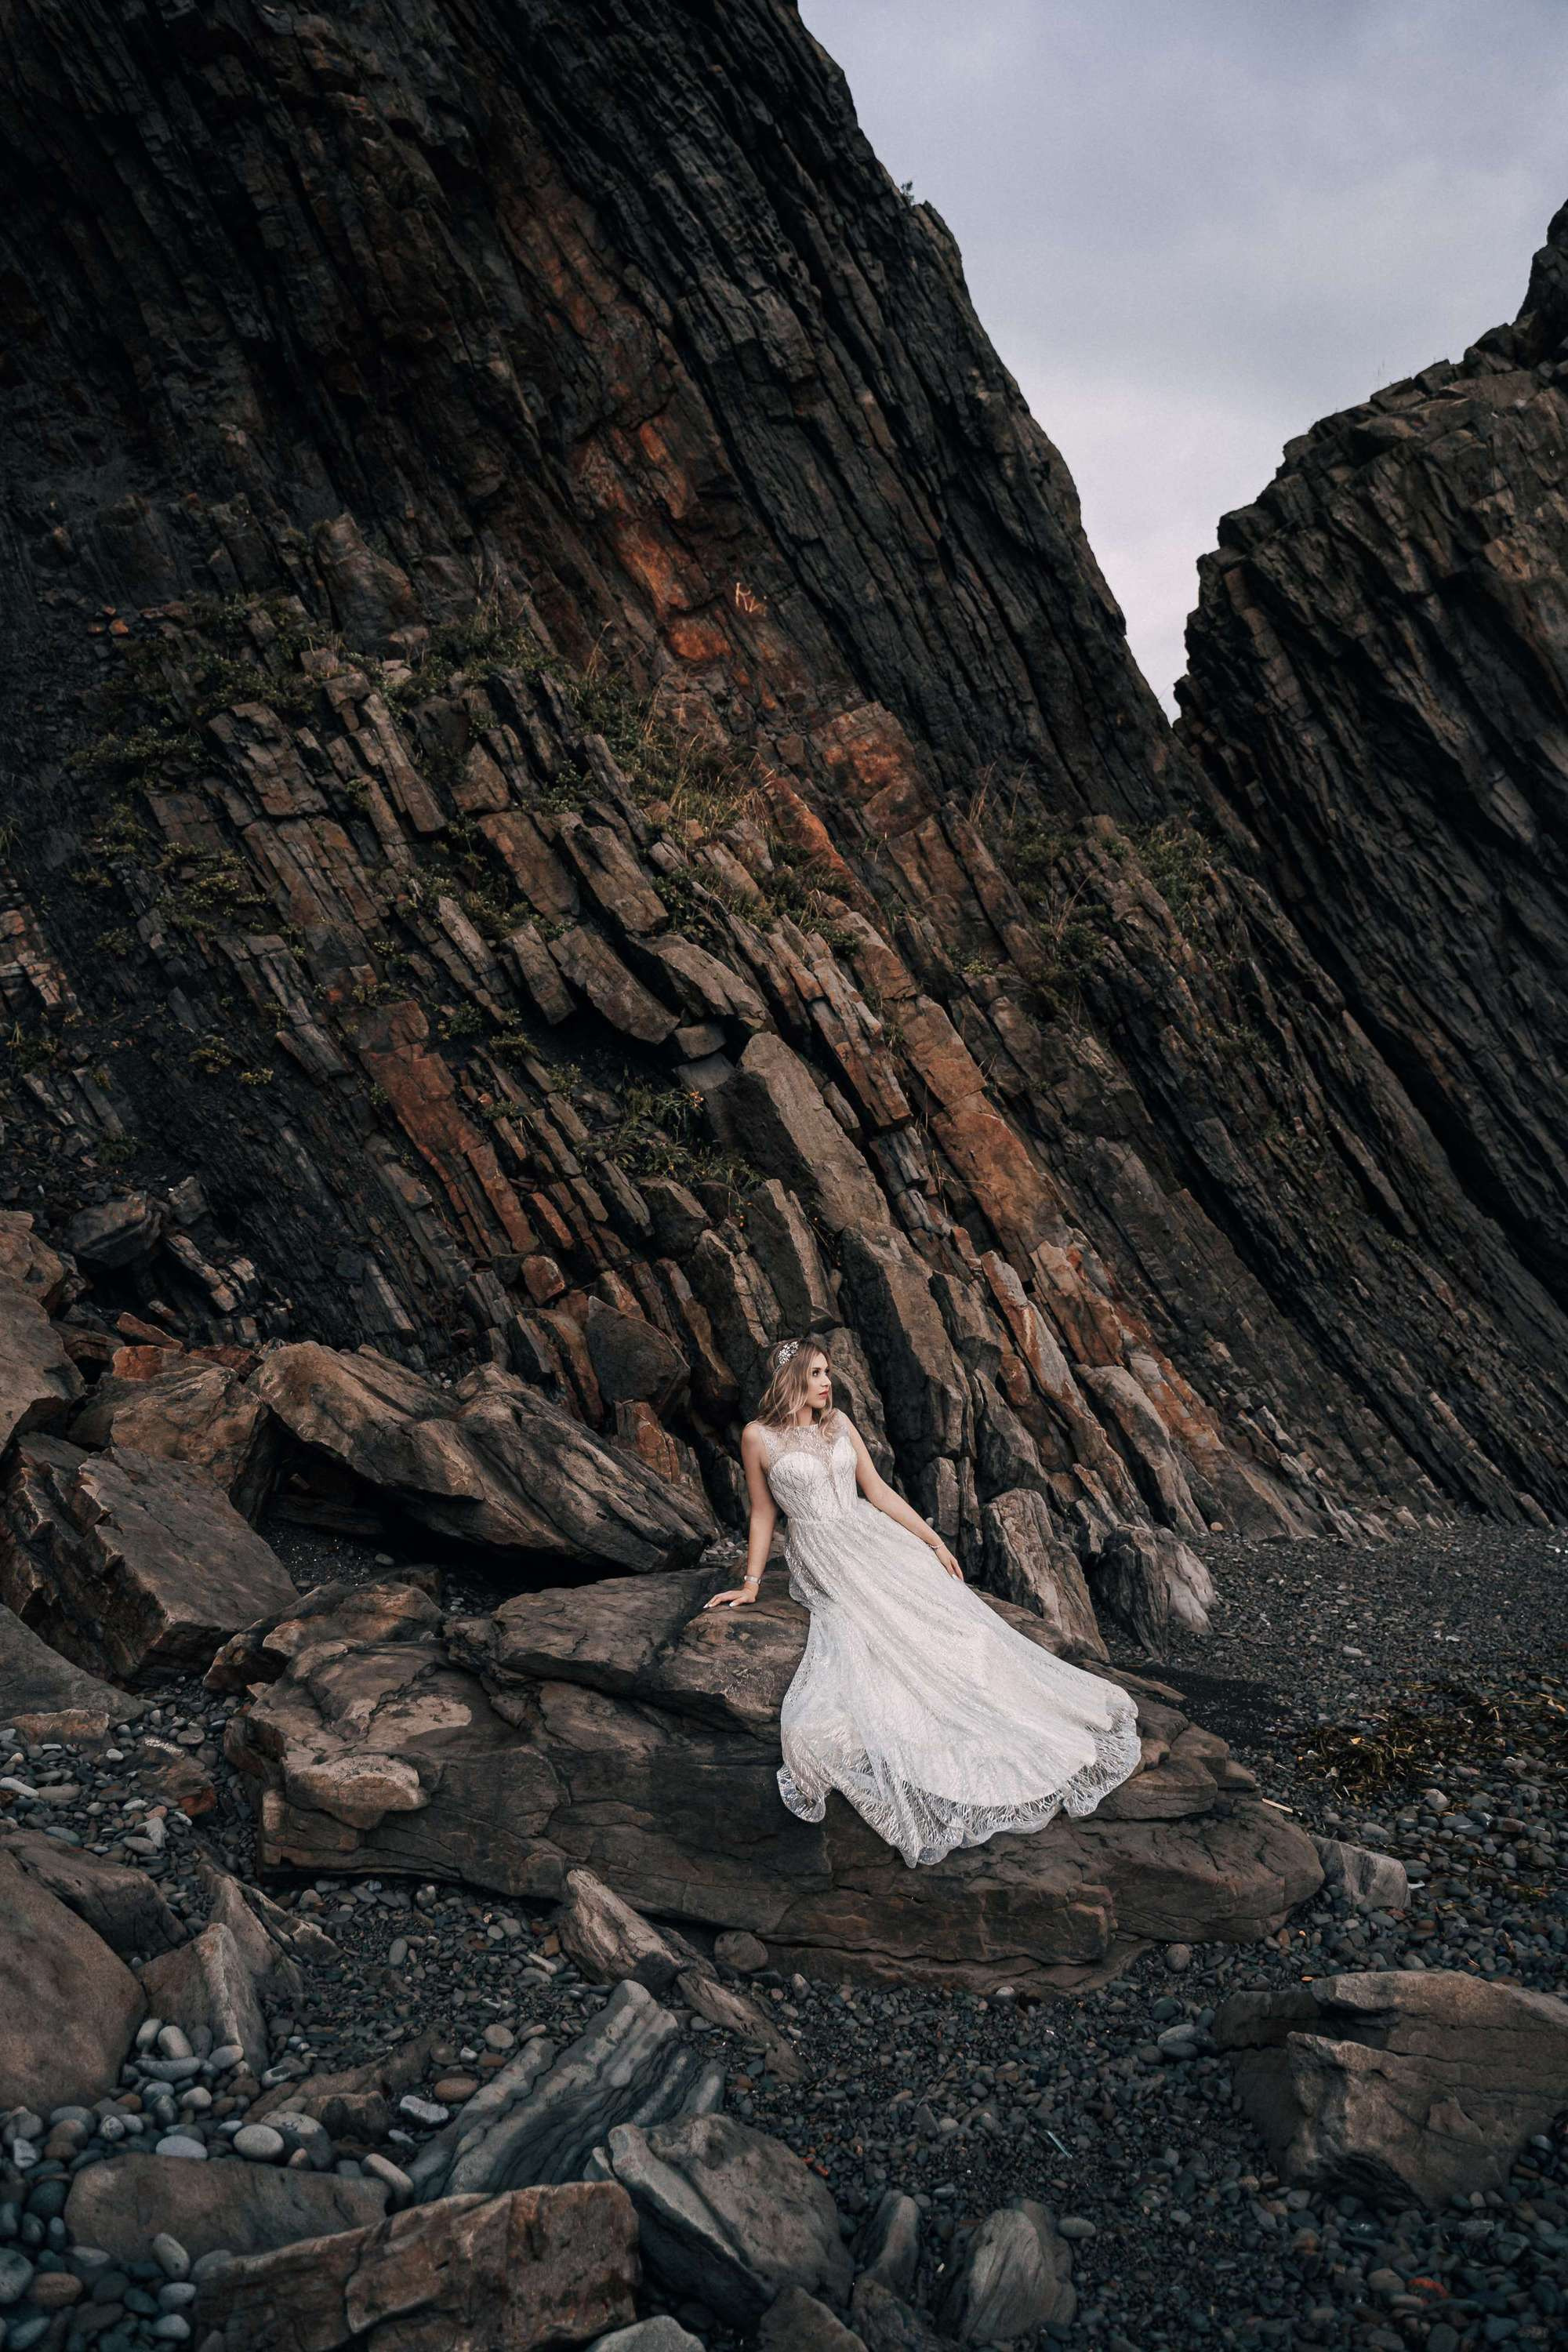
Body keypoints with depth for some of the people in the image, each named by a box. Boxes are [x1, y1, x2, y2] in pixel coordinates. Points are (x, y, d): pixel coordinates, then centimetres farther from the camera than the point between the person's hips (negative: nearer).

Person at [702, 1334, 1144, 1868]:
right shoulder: (759, 1437, -4)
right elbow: (763, 1514, 4)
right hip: (820, 1556, -4)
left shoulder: (838, 1423, 8)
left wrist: (934, 1543, 7)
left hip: (872, 1537, 4)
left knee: (943, 1609, -11)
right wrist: (751, 1583, 1)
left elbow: (878, 1492, 10)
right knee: (879, 1638, -24)